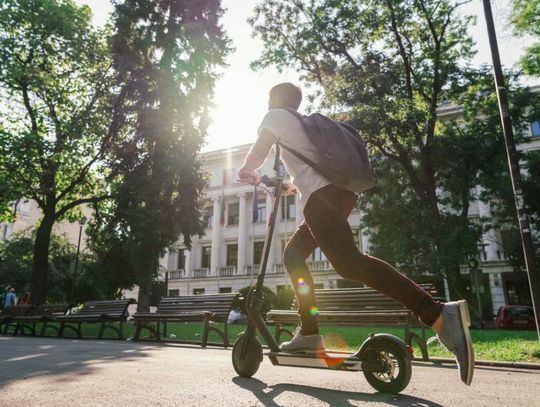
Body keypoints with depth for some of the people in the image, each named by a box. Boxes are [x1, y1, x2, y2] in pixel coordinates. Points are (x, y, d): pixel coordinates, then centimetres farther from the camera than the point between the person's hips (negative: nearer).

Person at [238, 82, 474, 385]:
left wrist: (248, 173, 39)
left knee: (348, 262, -24)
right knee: (294, 254, 16)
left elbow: (258, 153, 18)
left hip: (320, 194, -9)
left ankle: (440, 314, -36)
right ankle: (309, 333, 12)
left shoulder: (276, 116, 15)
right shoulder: (303, 123, 35)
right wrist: (294, 183, 56)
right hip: (341, 192, 9)